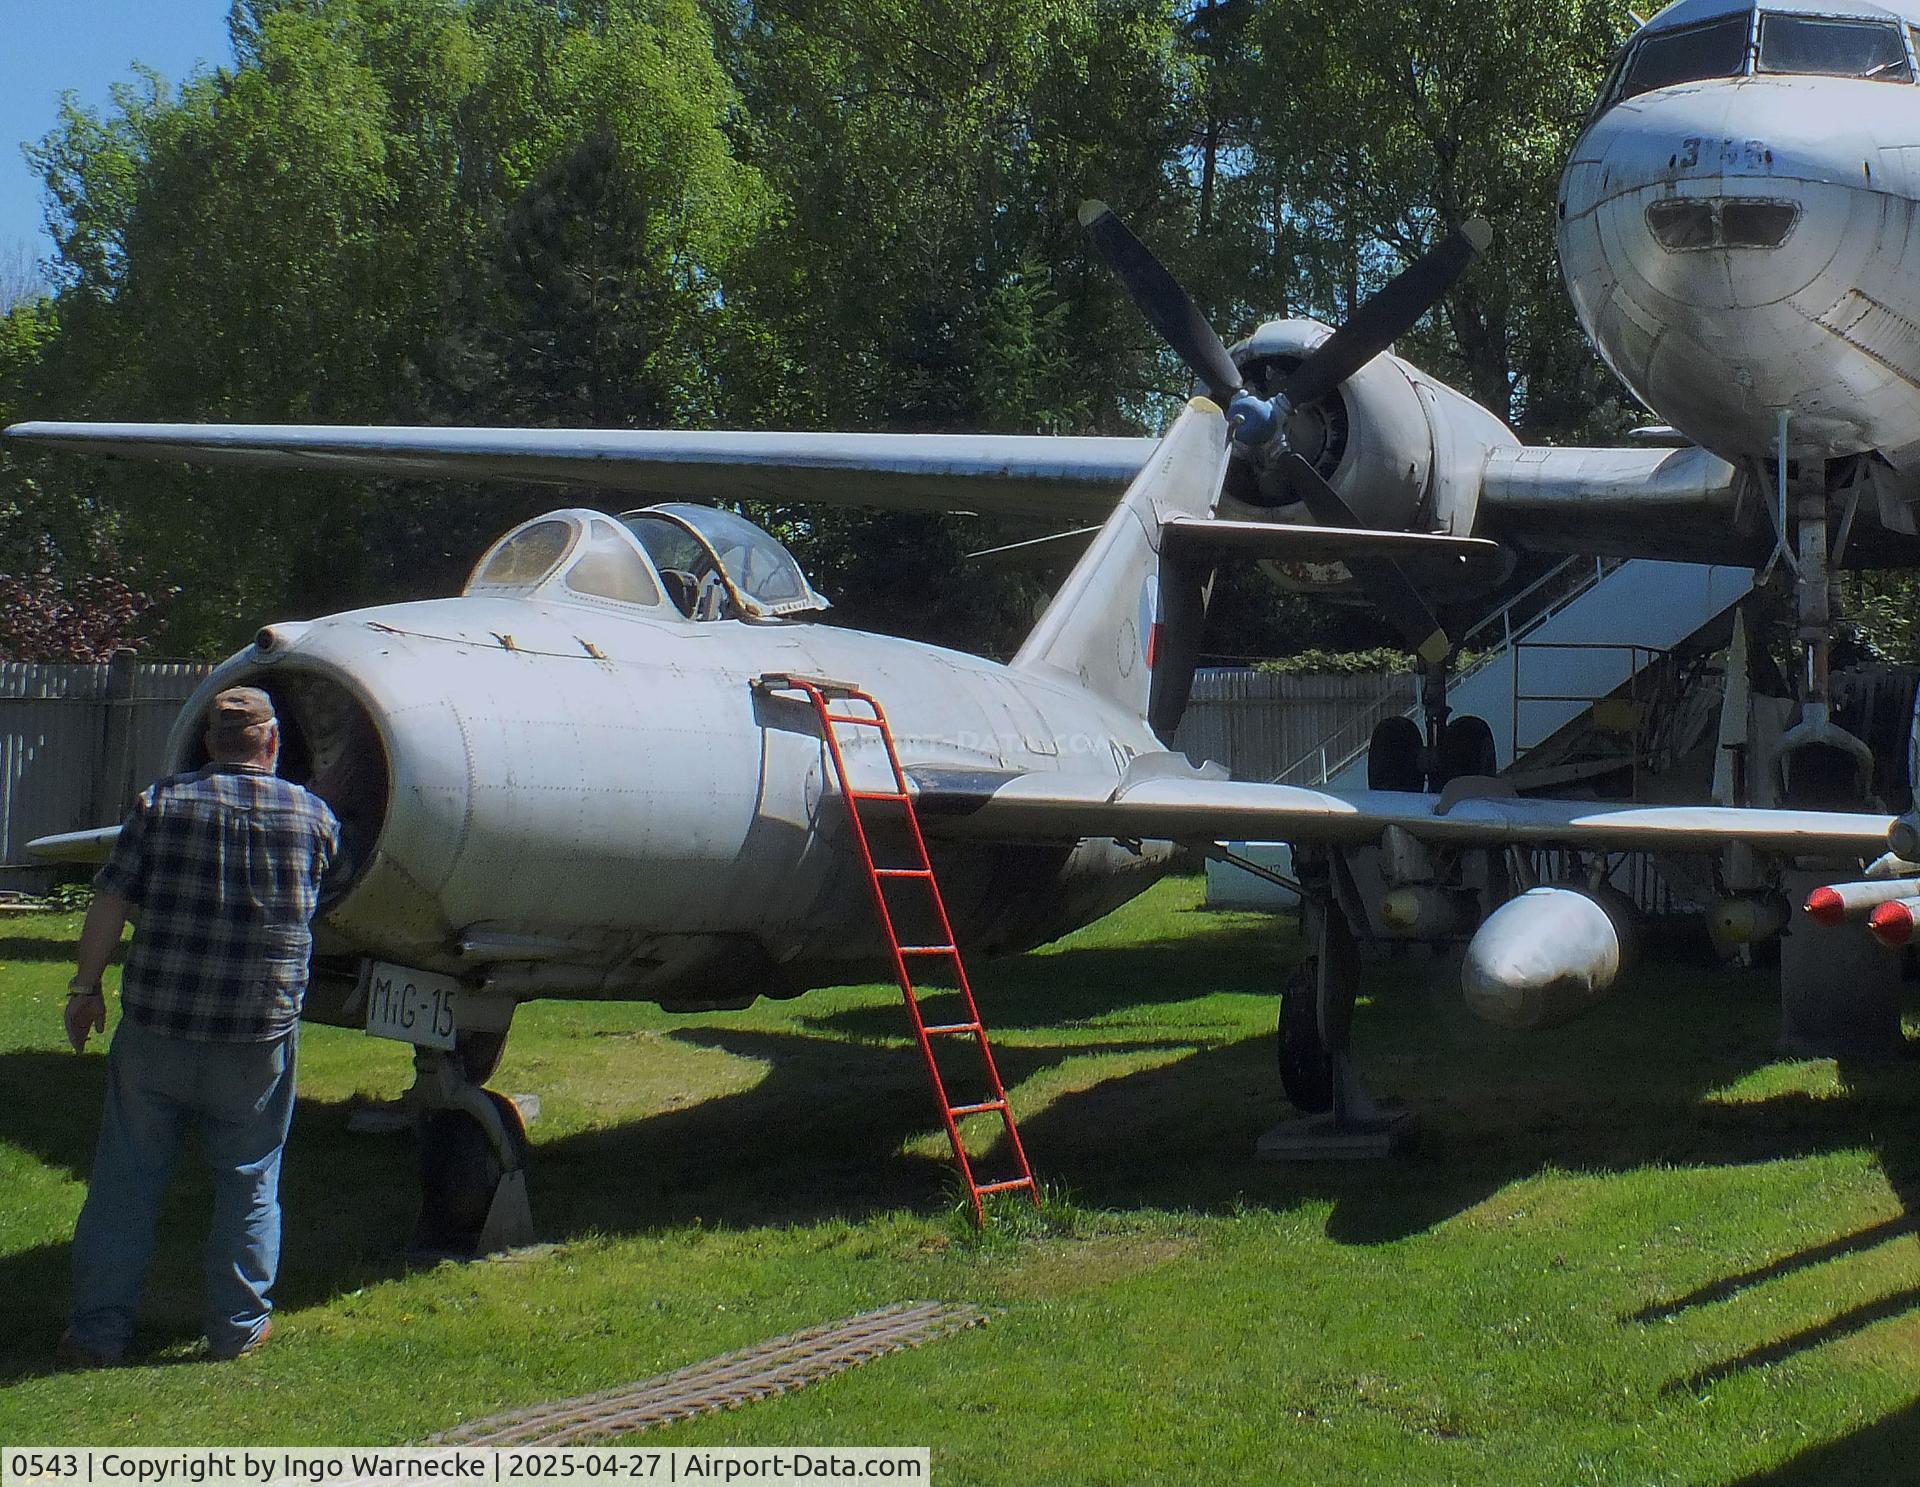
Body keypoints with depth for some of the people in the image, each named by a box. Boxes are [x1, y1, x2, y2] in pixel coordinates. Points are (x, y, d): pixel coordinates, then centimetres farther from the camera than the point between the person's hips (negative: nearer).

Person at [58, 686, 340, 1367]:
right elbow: (326, 892, 17)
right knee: (248, 1181, 13)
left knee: (125, 1180, 8)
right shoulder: (312, 815, 2)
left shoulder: (159, 804, 0)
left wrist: (86, 987, 4)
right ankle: (239, 1327, 17)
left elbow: (111, 902, -3)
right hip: (259, 1032, 0)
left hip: (155, 1027, 0)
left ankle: (99, 1330, 9)